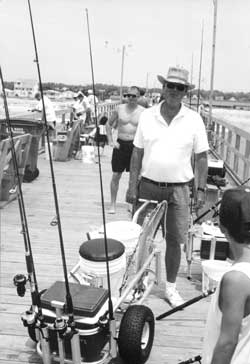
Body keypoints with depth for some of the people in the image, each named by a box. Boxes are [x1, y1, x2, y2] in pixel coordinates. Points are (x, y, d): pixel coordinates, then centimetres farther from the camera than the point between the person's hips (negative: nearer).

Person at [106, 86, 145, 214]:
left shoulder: (143, 111, -1)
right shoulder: (120, 108, 3)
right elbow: (108, 124, 12)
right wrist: (111, 141, 2)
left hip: (135, 145, -1)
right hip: (120, 144, 1)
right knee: (116, 176, 2)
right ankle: (112, 204, 14)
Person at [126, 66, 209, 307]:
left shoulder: (194, 120, -1)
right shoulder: (147, 116, 1)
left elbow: (201, 157, 1)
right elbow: (137, 153, 3)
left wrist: (201, 189, -4)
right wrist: (132, 186, -1)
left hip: (178, 189, -1)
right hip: (148, 186, 1)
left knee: (174, 241, 9)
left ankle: (171, 287, 29)